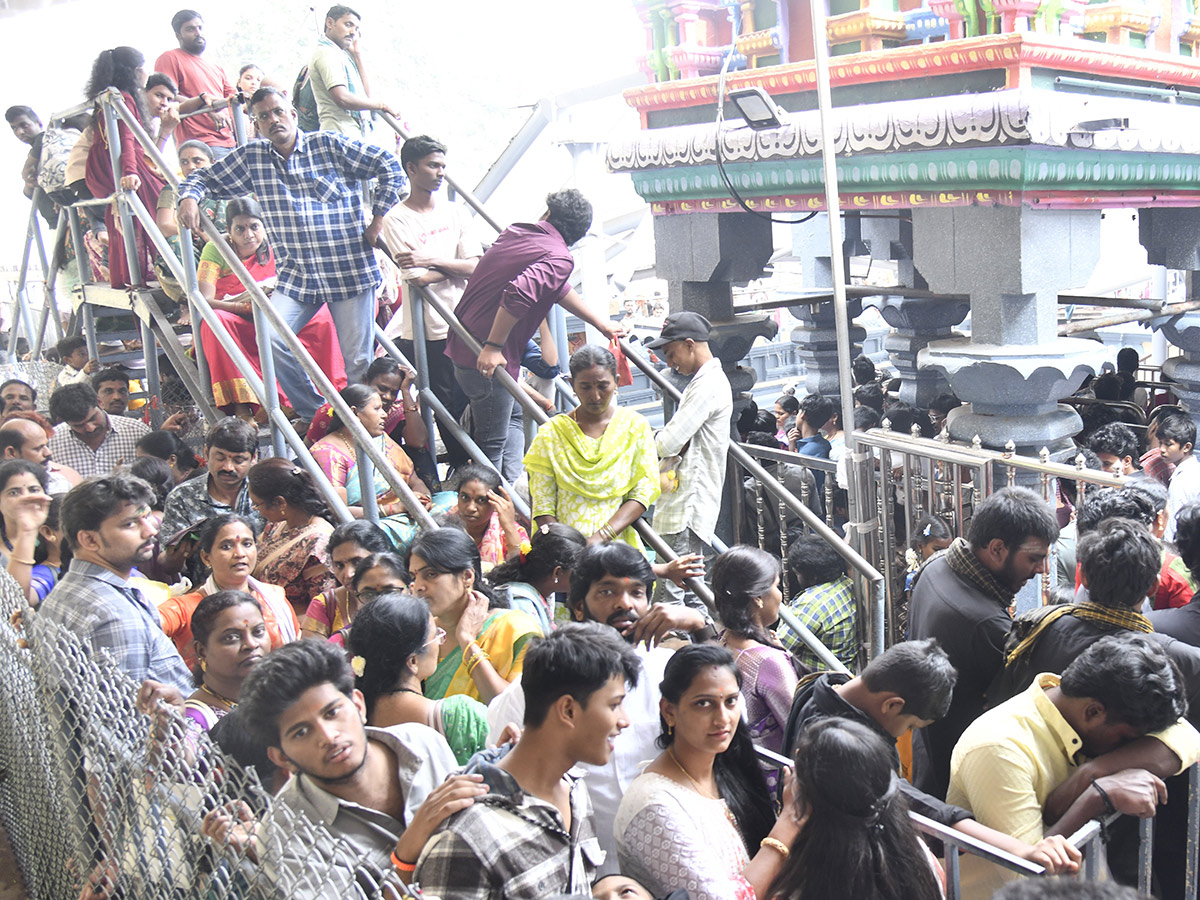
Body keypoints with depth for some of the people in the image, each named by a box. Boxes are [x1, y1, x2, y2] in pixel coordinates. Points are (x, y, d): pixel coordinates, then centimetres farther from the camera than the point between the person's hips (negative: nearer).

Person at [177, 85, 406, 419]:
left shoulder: (330, 145, -1)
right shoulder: (251, 158, 7)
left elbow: (390, 167, -1)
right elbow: (204, 177, 15)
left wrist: (378, 220, -4)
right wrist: (189, 197, -8)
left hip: (351, 269, -3)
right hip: (296, 274, 3)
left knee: (358, 360, -1)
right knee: (270, 338, -16)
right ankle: (315, 415, 1)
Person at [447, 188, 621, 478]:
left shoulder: (516, 232, 15)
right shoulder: (559, 259, -14)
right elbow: (519, 293, -34)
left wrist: (601, 324, 32)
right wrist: (493, 346, -25)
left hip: (462, 343, 9)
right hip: (488, 358, -9)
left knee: (510, 420, 24)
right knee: (492, 443, 4)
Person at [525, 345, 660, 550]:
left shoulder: (636, 426, 9)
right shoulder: (551, 433, 7)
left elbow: (644, 492, 3)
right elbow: (542, 504, 4)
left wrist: (601, 536, -9)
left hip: (619, 548, 0)